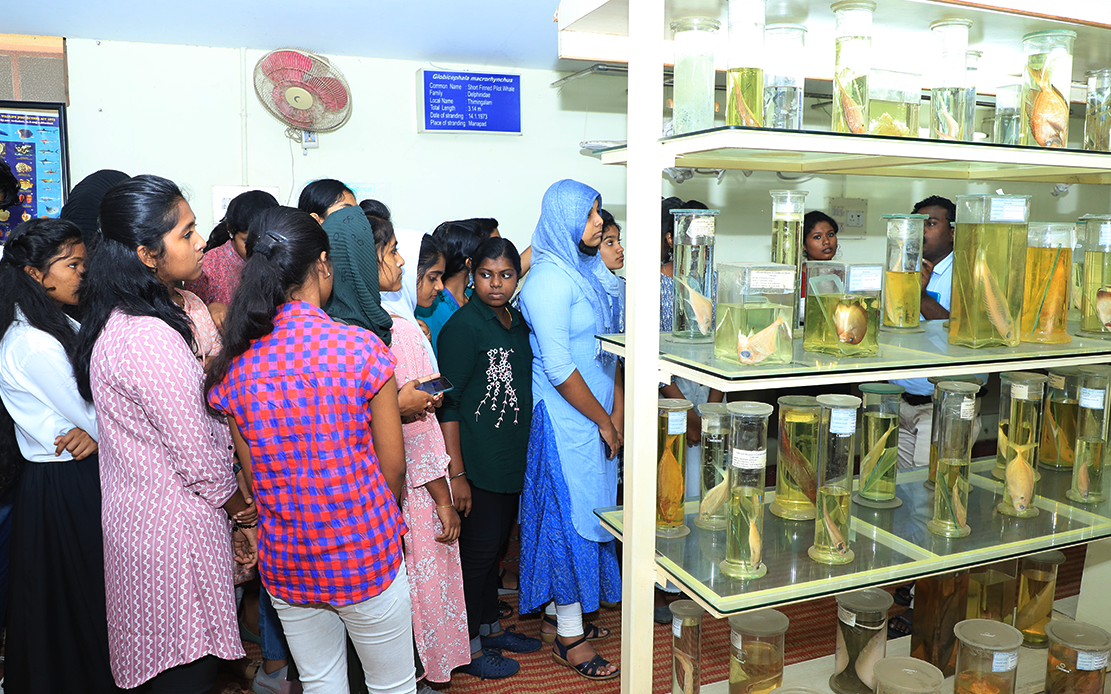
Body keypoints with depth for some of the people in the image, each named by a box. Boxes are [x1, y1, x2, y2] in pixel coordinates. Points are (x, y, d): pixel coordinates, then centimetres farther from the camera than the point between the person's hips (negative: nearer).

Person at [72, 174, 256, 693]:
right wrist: (244, 516, -1)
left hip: (137, 512, 10)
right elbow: (197, 459, -20)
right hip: (175, 529, -10)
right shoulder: (151, 341, -25)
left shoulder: (116, 320, 6)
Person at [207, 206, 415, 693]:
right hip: (366, 557, -3)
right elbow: (392, 465, -9)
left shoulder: (235, 365, -7)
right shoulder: (362, 348, -17)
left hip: (284, 561, 4)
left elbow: (253, 474, 2)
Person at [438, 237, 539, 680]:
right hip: (478, 464, -8)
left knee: (496, 543, 19)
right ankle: (469, 647, 19)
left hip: (512, 460, 8)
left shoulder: (518, 321, 9)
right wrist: (456, 472, -20)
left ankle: (490, 626, 35)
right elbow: (446, 405, -17)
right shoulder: (463, 327, -15)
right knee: (478, 548, 3)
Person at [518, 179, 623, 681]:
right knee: (570, 511, -1)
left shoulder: (589, 271, 10)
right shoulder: (550, 279, -18)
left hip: (596, 413, 9)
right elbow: (558, 367, -21)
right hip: (564, 418, -9)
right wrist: (604, 420, -12)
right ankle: (569, 636, 13)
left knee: (586, 505, 16)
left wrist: (617, 408, 5)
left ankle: (556, 609, 32)